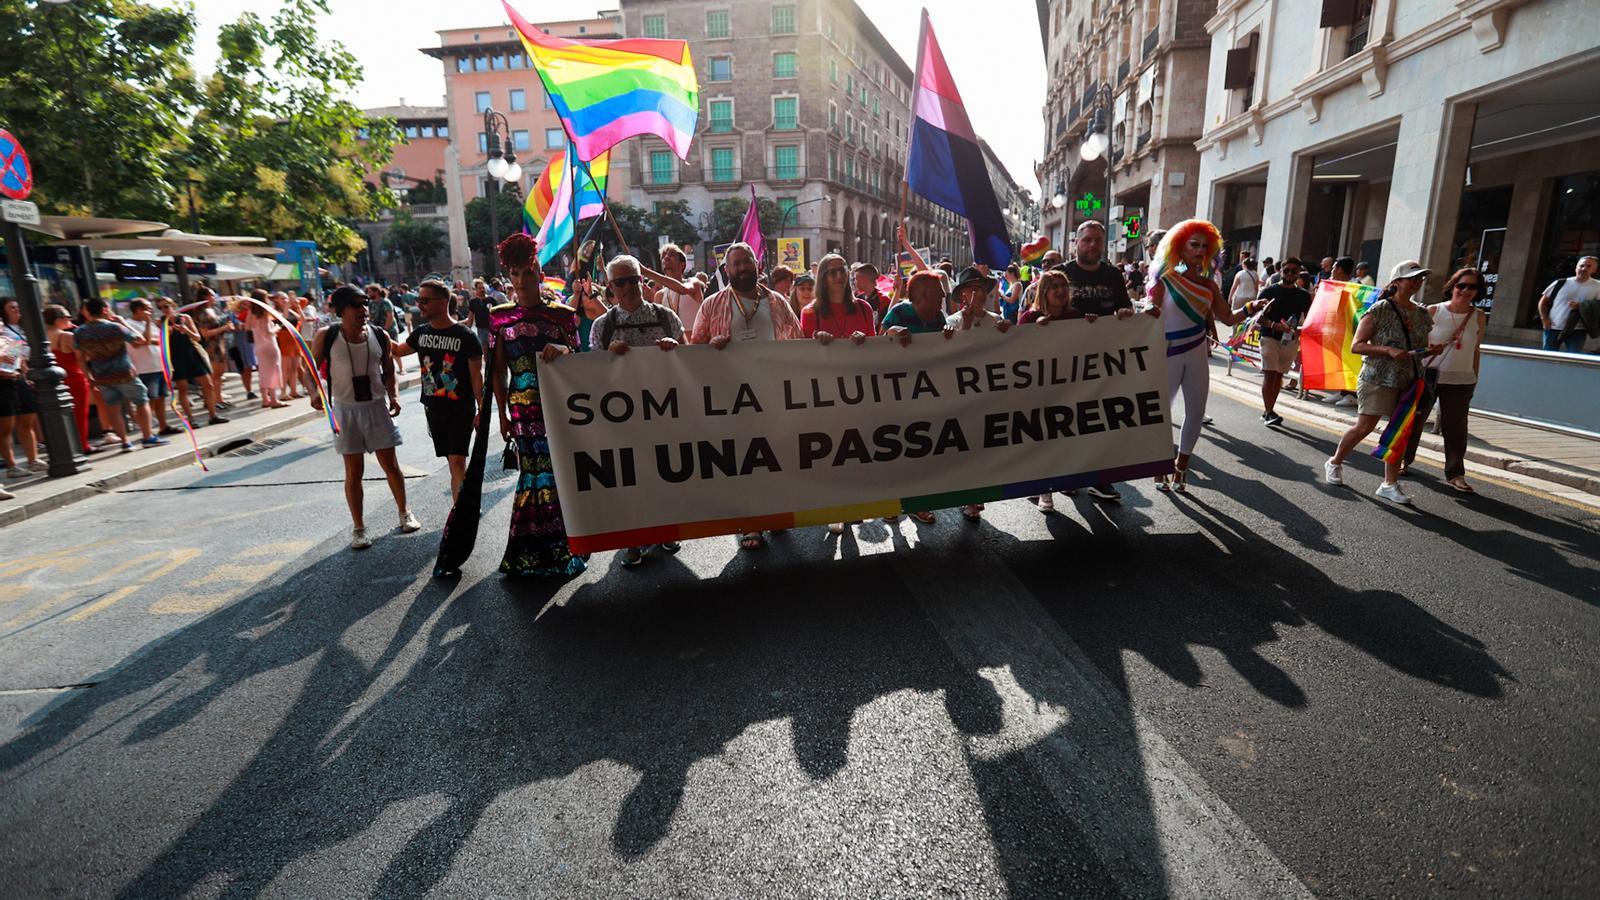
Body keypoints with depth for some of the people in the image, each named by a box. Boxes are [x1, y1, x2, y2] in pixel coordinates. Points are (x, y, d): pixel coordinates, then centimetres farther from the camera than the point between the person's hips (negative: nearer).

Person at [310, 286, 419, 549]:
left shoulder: (380, 335, -2)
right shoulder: (326, 337, -6)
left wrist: (394, 396, -11)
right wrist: (314, 392, -17)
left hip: (377, 406, 1)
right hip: (345, 409, -1)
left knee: (390, 465, 8)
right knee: (354, 471, 6)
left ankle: (404, 513, 28)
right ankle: (358, 528, 18)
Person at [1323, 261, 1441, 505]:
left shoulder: (1422, 314, 10)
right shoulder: (1380, 309, -9)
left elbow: (1422, 347, 22)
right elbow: (1356, 345, -12)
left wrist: (1432, 350, 0)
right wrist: (1388, 351, -24)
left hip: (1410, 381, 6)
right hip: (1379, 378, -6)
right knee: (1364, 427, -4)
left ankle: (1390, 483, 10)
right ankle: (1334, 462, 20)